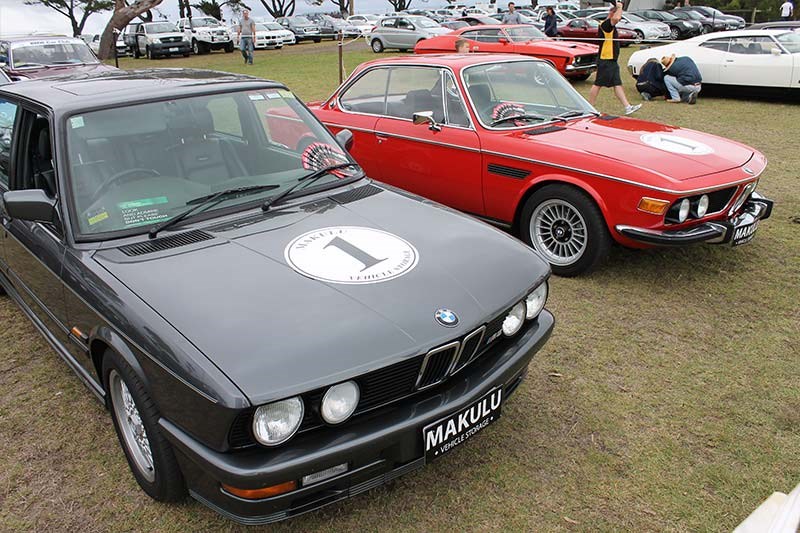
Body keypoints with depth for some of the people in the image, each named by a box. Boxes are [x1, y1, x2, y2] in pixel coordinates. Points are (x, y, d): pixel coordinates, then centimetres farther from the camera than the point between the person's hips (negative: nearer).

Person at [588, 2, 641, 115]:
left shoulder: (611, 27, 17)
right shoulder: (605, 25, -14)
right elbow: (616, 18, -32)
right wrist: (619, 7, -18)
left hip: (612, 61, 10)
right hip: (605, 61, -10)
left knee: (617, 84, 6)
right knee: (598, 84, -2)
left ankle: (628, 107, 3)